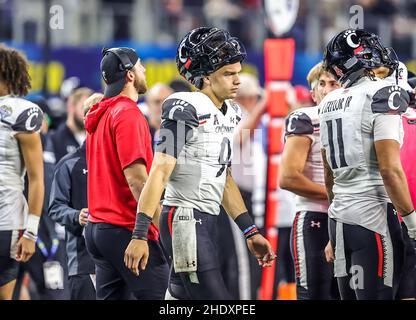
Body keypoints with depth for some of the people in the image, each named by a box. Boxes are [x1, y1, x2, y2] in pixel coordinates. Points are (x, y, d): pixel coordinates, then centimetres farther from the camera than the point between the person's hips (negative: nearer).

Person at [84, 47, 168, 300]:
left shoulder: (100, 115, 16)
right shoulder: (128, 113, -12)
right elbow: (136, 176, -19)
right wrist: (158, 222, -18)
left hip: (98, 227, 9)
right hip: (126, 229, -9)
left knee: (111, 295, 8)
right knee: (156, 294, -9)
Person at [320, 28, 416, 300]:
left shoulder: (329, 104, 12)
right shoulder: (382, 96, -11)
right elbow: (390, 169, -18)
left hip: (339, 217, 8)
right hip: (374, 216, -8)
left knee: (349, 294, 11)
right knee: (375, 294, -6)